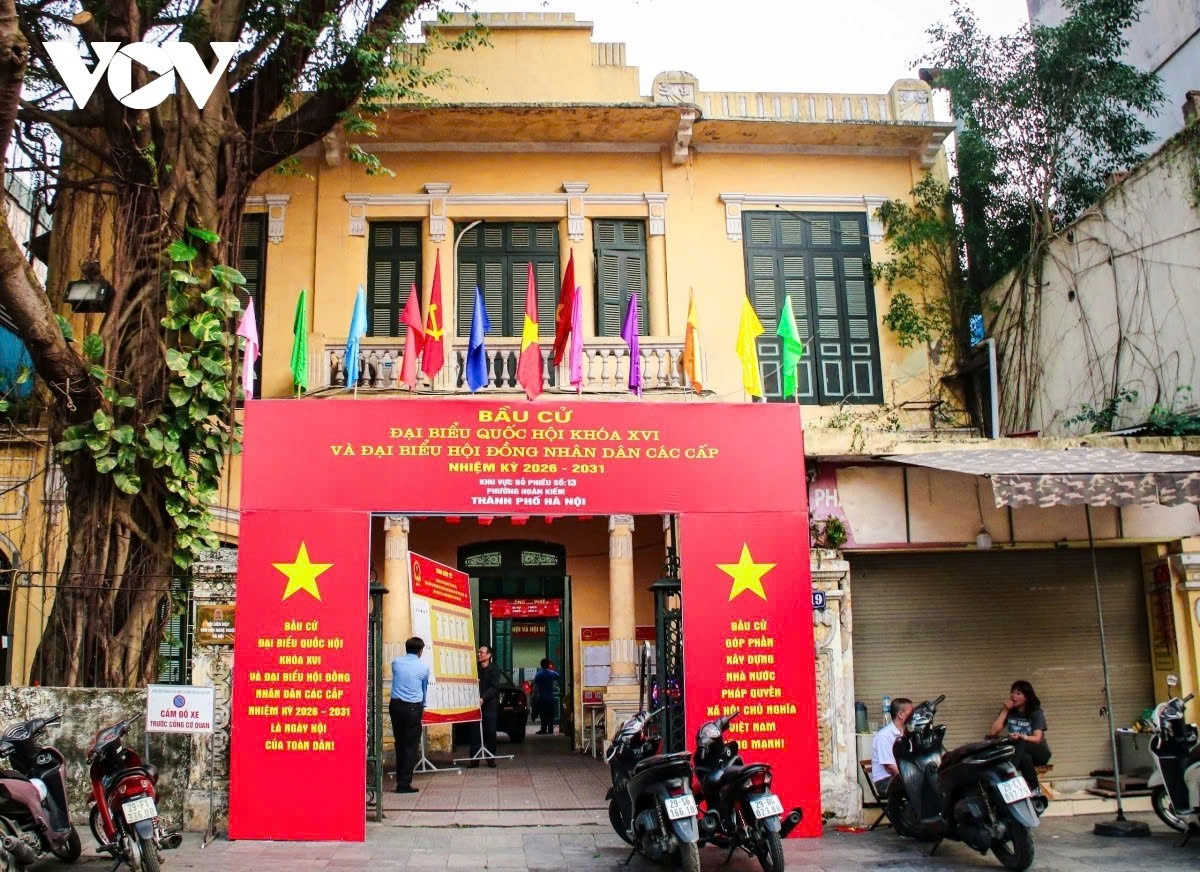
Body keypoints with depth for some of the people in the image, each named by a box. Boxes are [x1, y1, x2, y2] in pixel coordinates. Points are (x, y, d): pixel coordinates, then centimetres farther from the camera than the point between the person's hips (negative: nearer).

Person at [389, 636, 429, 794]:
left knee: (399, 743, 14)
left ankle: (400, 779, 21)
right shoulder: (424, 666, 0)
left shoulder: (396, 662, 6)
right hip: (413, 707, -3)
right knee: (411, 745, 2)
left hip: (395, 705, 4)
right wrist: (422, 706, 36)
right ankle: (404, 783, -1)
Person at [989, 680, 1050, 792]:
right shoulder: (1009, 711, 2)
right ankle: (1034, 788, -29)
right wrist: (1004, 711, -13)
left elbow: (1037, 738, -21)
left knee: (1021, 743, -37)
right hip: (1021, 753, 3)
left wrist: (1021, 737, -42)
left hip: (1039, 752, -3)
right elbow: (994, 731, -9)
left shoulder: (1036, 712, -9)